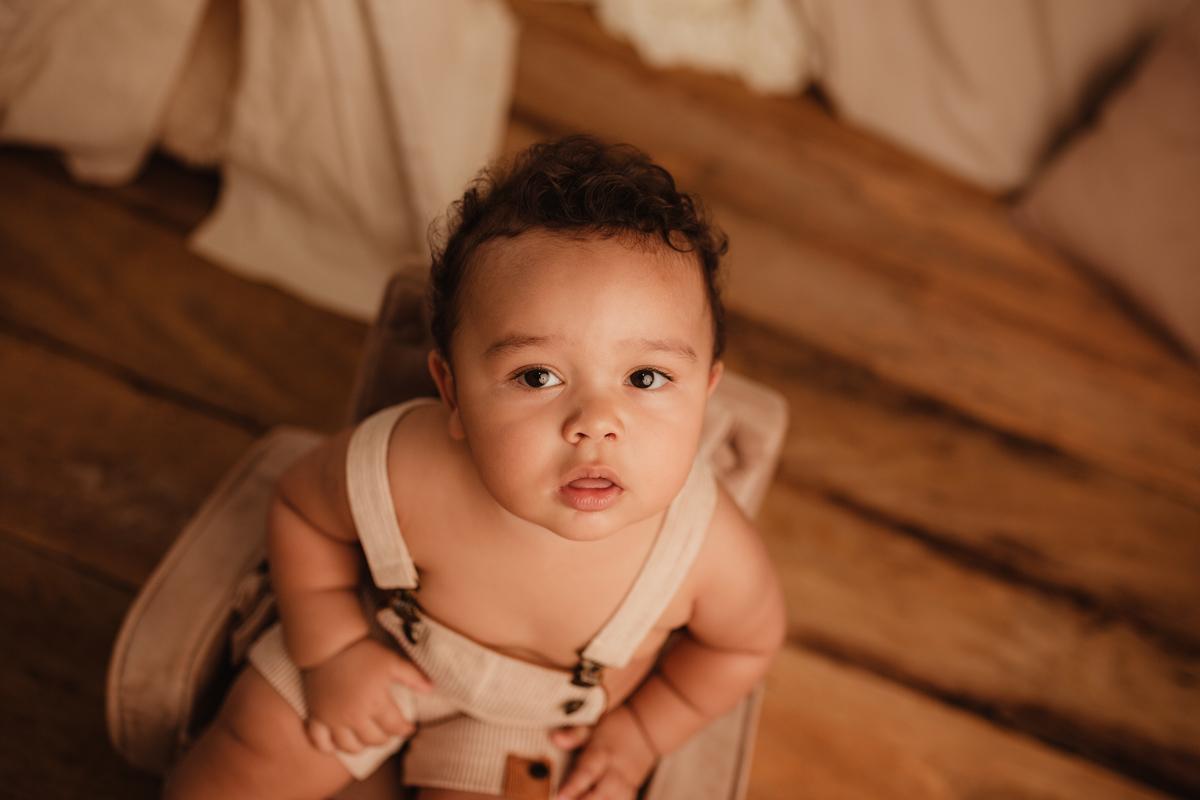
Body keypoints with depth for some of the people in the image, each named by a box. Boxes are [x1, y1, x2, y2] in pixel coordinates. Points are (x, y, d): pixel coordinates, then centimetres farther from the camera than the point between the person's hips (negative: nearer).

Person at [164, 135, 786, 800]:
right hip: (390, 642, 1)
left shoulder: (714, 553, -37)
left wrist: (641, 731, -5)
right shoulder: (399, 473, -37)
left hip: (548, 715, 0)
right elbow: (299, 508, -11)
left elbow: (747, 643, -10)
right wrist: (329, 648, -11)